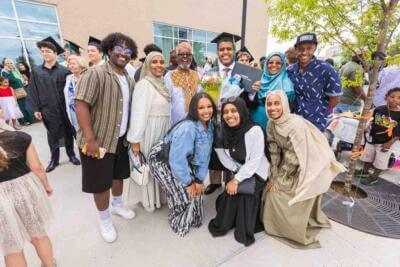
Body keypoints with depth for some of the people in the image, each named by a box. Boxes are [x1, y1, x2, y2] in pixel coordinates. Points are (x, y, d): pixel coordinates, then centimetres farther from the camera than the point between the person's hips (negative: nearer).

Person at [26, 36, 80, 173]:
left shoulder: (64, 70, -2)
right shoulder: (36, 71, 5)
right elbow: (32, 91, 5)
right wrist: (35, 108, -2)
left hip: (64, 108, -2)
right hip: (48, 110, 2)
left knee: (68, 133, 9)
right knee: (52, 136, 10)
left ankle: (71, 154, 26)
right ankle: (54, 159, 24)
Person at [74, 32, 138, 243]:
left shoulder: (128, 80, 9)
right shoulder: (96, 73, -14)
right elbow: (80, 105, -20)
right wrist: (90, 139, -24)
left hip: (121, 138, 7)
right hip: (99, 140, -6)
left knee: (119, 174, 21)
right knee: (100, 182, 8)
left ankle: (117, 205, 45)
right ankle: (104, 220, 30)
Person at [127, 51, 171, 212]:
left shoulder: (163, 84, 10)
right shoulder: (144, 84, -14)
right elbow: (138, 113, -20)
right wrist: (135, 139, -22)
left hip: (164, 130, 7)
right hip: (149, 131, -7)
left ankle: (158, 195, 37)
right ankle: (148, 199, 27)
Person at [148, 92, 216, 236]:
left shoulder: (210, 126, -9)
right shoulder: (187, 128, -34)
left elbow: (204, 155, -7)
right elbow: (177, 159, -32)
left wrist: (200, 179, -9)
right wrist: (188, 182, -20)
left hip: (183, 161, 7)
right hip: (162, 160, -7)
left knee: (197, 188, 6)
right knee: (183, 192, -10)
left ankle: (192, 218, 32)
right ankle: (179, 223, 21)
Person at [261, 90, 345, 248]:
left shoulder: (296, 124, -30)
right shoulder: (271, 124, -7)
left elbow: (293, 157, -25)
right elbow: (274, 152, -4)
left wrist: (278, 180, -16)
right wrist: (273, 176, -7)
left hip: (307, 169, -6)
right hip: (291, 166, 7)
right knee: (272, 191, 9)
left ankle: (297, 232, 28)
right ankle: (279, 222, 35)